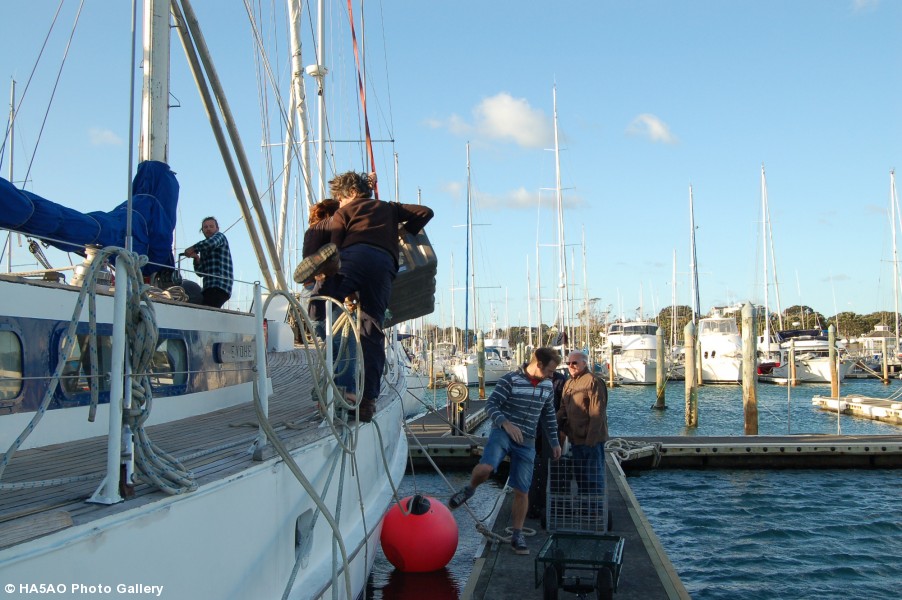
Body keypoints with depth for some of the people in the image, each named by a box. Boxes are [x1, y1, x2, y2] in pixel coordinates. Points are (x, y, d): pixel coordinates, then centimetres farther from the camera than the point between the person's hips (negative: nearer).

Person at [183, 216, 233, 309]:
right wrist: (196, 259, 3)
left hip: (219, 287, -8)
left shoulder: (220, 236, 8)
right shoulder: (204, 250, 27)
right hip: (210, 287, 8)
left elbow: (211, 243, -18)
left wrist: (193, 249, -5)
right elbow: (201, 272, 20)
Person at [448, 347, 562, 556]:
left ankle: (517, 536, 18)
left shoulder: (547, 386, 10)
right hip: (502, 433, -5)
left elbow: (548, 416, 21)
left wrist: (554, 442, 21)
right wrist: (505, 422, -31)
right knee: (485, 468, -31)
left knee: (522, 491, 3)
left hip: (527, 442, 5)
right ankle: (470, 489, 2)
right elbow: (491, 405, -15)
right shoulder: (510, 380, -10)